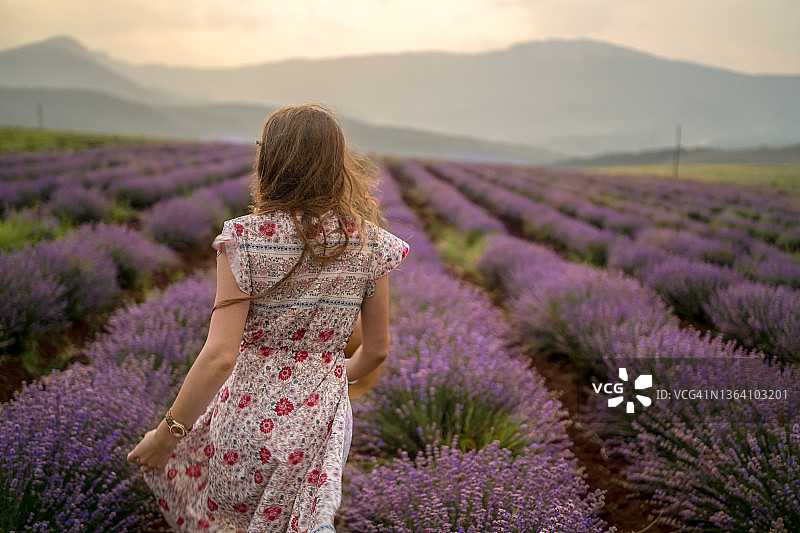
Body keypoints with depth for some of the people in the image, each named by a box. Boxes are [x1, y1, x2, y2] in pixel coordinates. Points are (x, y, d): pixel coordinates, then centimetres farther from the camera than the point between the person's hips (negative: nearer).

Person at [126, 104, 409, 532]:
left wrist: (166, 434, -9)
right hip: (319, 419, 3)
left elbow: (220, 355, -19)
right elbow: (376, 350, 3)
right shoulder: (369, 244, -5)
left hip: (246, 414, -3)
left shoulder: (245, 238, -15)